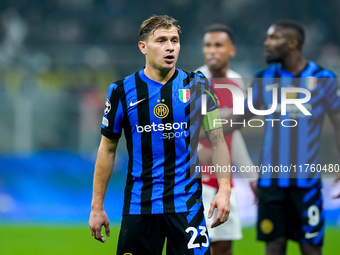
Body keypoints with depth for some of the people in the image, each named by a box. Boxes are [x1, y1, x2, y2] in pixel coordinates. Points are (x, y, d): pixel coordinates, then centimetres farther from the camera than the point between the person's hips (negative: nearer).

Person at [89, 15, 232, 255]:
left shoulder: (197, 86, 1)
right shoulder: (122, 91, 2)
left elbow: (217, 140, 3)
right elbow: (108, 149, 9)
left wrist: (224, 190, -9)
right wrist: (97, 206, 6)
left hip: (186, 204, -1)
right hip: (138, 206, 1)